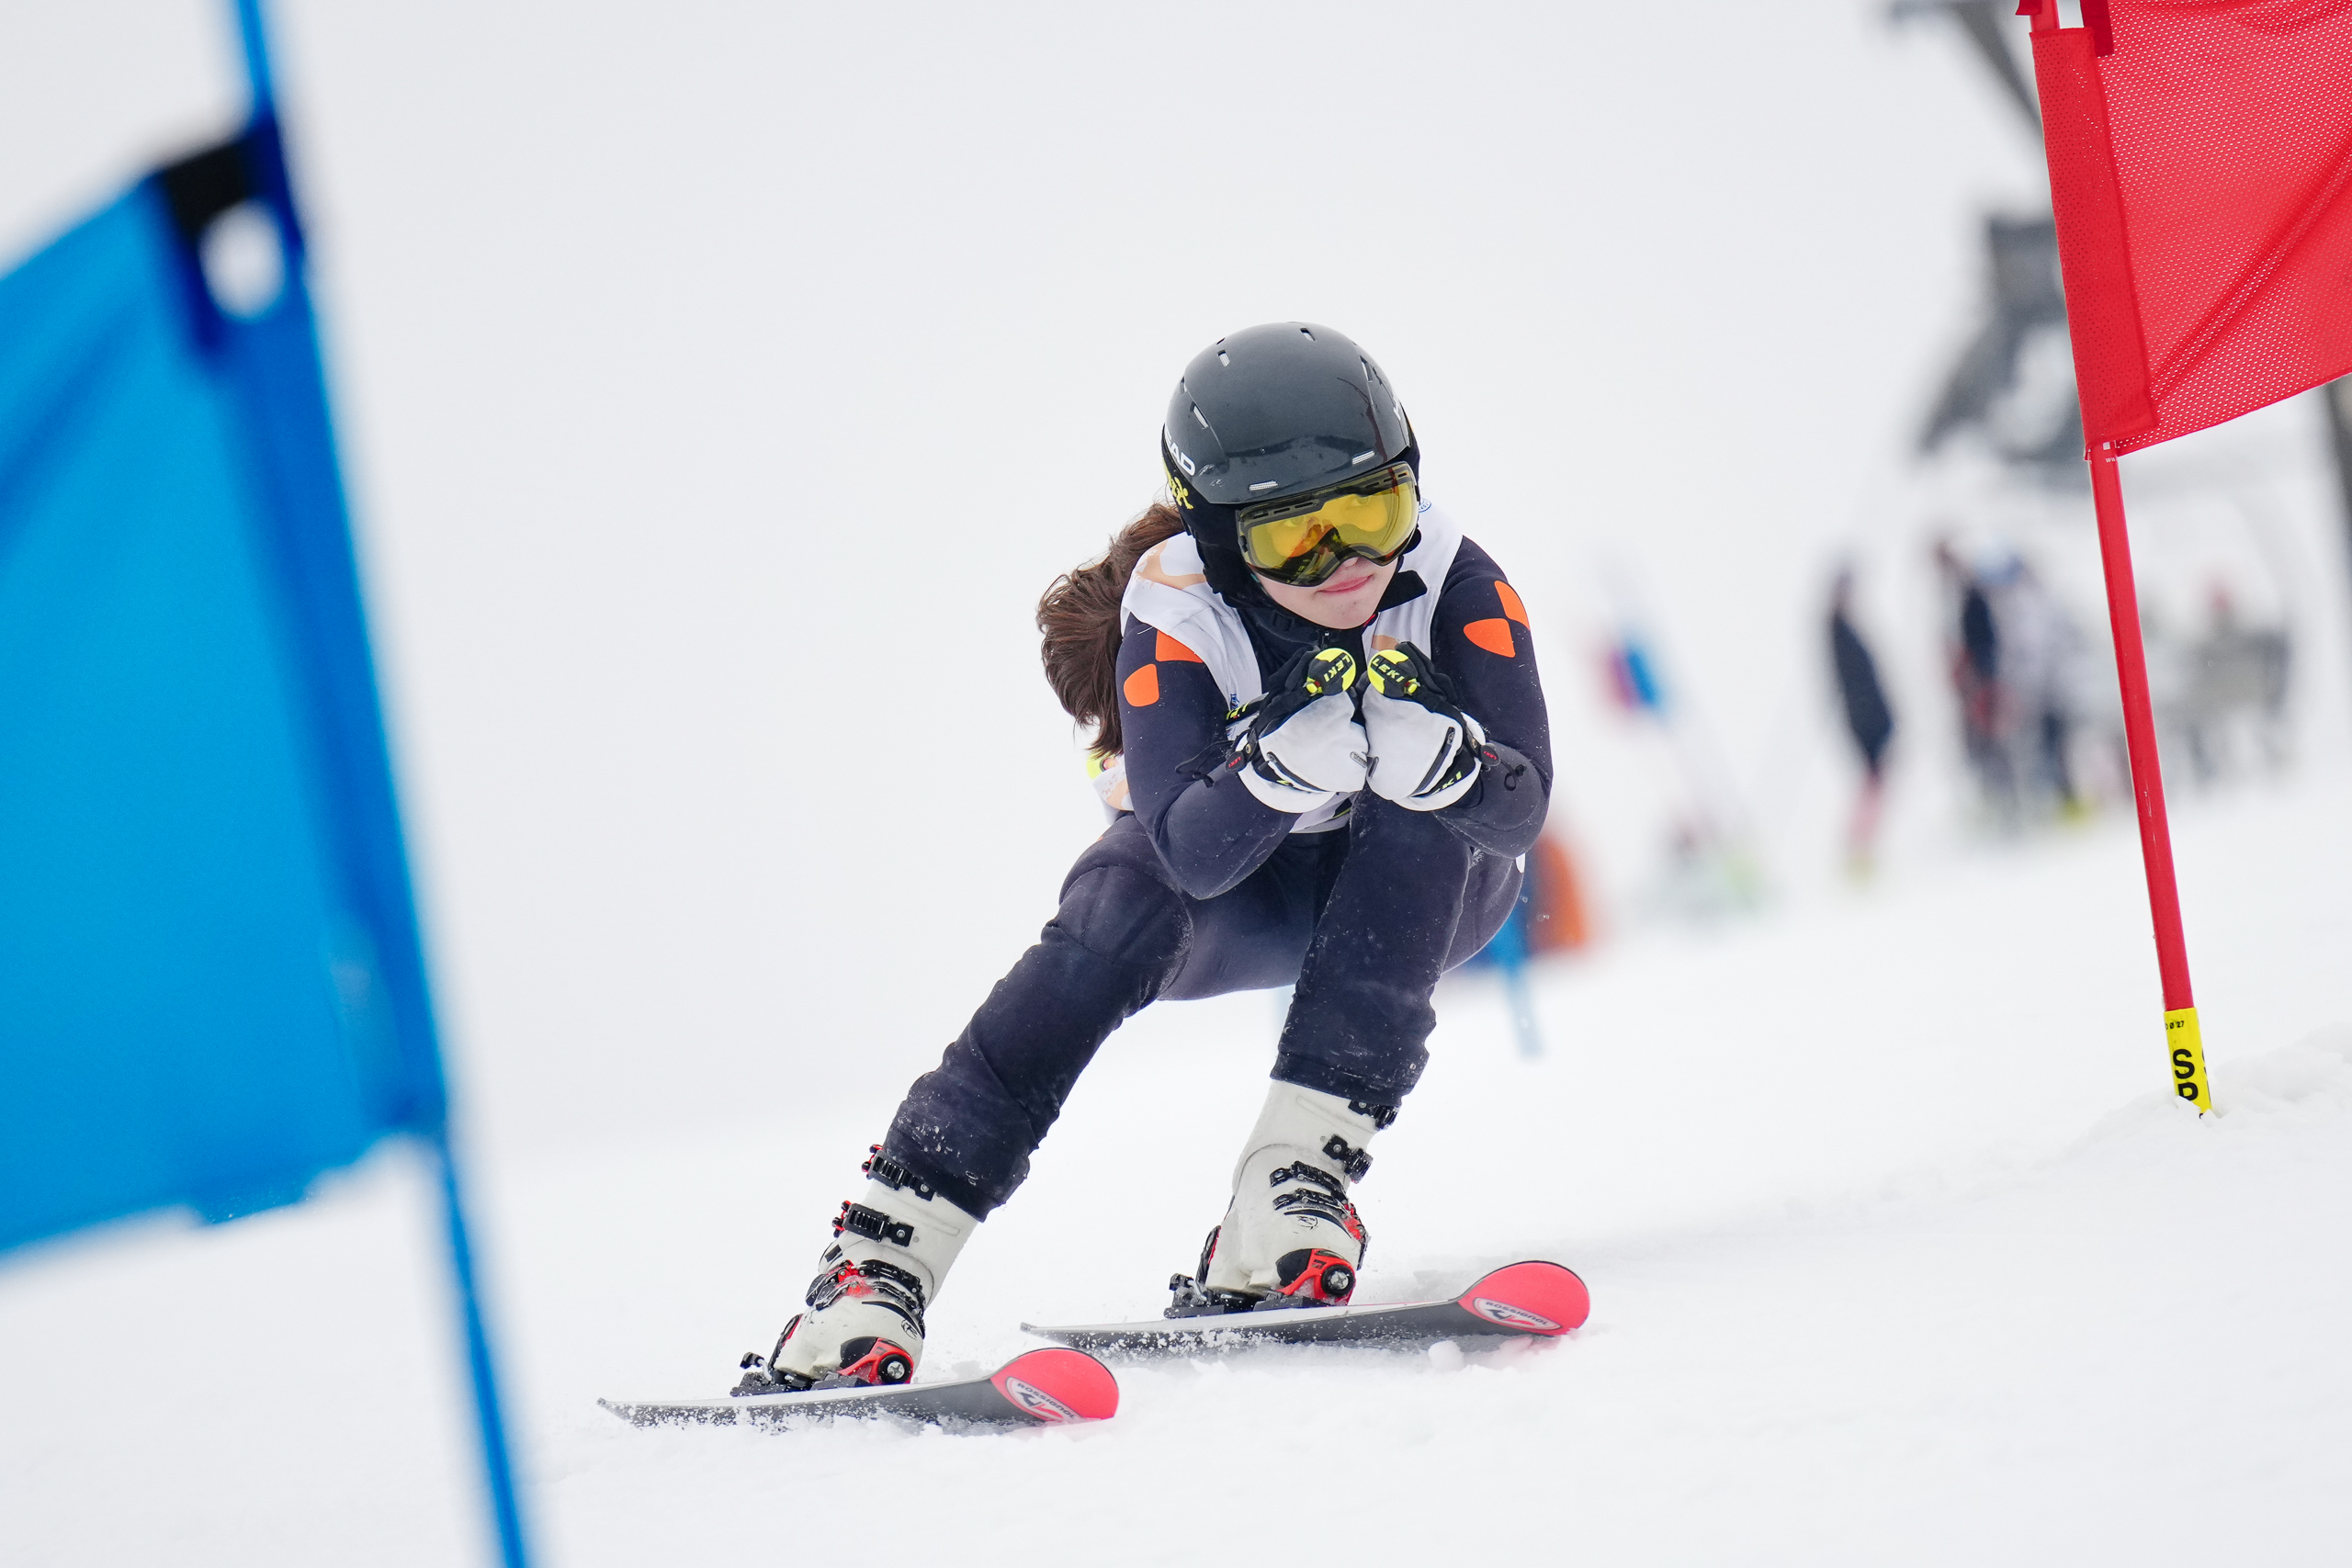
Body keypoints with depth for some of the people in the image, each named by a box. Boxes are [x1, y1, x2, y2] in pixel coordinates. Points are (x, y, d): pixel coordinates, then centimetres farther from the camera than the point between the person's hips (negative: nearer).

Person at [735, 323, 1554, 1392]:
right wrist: (1289, 754, -55)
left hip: (1426, 892, 1)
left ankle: (1299, 1179, -37)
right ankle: (880, 1258, -37)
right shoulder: (1175, 610, -27)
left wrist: (1418, 745, -54)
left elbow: (1521, 814, -33)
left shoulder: (1453, 584, -26)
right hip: (1242, 895, 0)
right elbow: (1194, 853, -36)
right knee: (1120, 897, -33)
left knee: (1410, 813, -33)